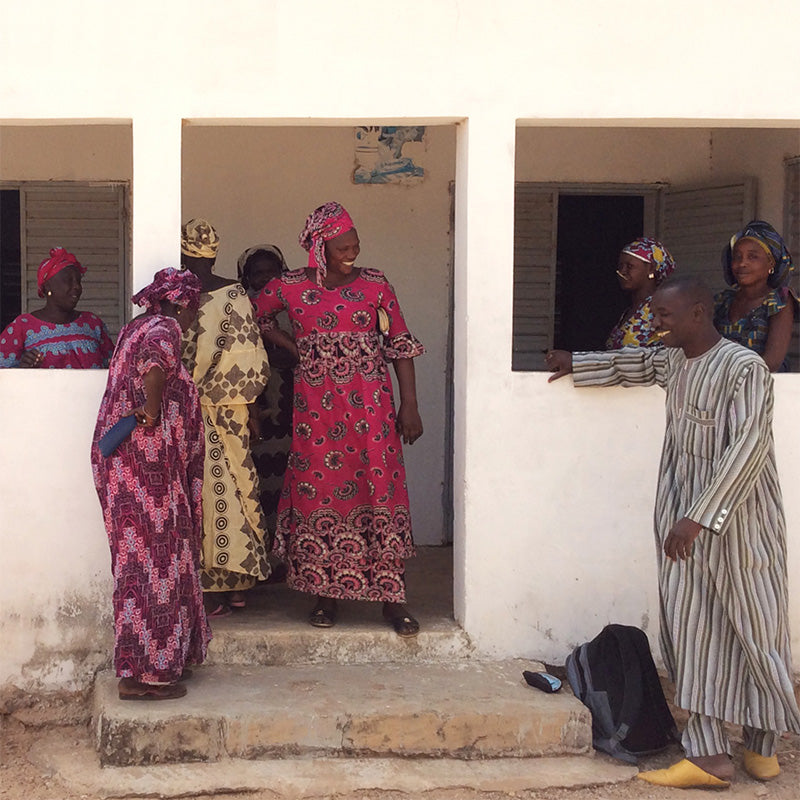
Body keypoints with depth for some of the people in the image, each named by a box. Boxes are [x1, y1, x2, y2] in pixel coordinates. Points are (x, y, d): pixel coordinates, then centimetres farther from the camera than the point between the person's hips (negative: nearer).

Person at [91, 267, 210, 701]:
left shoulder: (135, 327, 20)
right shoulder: (164, 327, -9)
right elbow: (155, 360, -31)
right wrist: (153, 409, -22)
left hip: (124, 457, 10)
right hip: (146, 458, -10)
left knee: (151, 558, 14)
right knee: (151, 556, -7)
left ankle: (165, 659, 21)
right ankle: (142, 673, -4)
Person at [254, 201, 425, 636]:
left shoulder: (375, 286, 3)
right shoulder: (290, 287, 3)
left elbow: (400, 344, 4)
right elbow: (256, 315, 20)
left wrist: (410, 406, -2)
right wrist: (293, 347, 6)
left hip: (371, 404, 0)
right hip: (316, 408, 1)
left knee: (381, 491, -4)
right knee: (319, 493, 2)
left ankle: (392, 597, 2)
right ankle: (325, 594, 13)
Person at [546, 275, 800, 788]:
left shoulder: (745, 368, -17)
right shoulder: (673, 361, 7)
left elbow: (748, 446, -26)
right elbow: (635, 364, 30)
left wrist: (699, 518, -31)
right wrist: (577, 364, 40)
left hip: (739, 521, -7)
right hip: (686, 519, 7)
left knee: (756, 630, 4)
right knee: (691, 630, 4)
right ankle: (710, 757, 10)